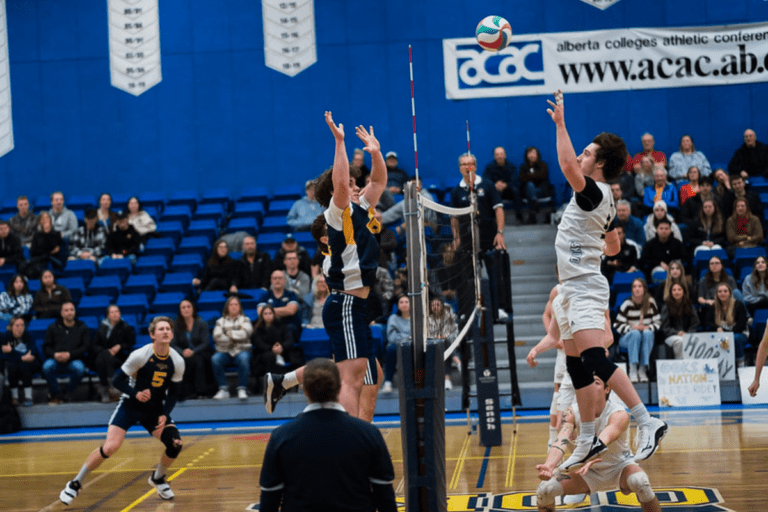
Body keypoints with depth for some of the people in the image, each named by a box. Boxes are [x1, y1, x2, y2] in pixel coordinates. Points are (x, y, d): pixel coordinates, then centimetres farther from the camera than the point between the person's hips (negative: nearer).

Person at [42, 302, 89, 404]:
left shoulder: (82, 328, 12)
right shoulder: (53, 327, 15)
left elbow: (85, 347, 0)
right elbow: (46, 347, 9)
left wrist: (70, 354, -15)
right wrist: (55, 354, -13)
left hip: (73, 360, -1)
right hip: (56, 360, 1)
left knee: (79, 368, -37)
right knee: (47, 367, -34)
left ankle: (68, 393, -8)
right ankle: (55, 393, -8)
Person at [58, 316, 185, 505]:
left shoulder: (177, 362, -9)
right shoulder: (140, 355, -19)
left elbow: (172, 394, 1)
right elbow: (117, 380, -13)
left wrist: (164, 415, -15)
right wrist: (136, 393, -29)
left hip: (155, 410, 4)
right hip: (129, 406, -4)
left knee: (175, 444, -15)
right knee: (110, 447, -20)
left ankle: (158, 478, 17)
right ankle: (75, 484, -1)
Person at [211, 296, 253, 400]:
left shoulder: (245, 320, 16)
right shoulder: (221, 321, 16)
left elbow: (246, 333, -6)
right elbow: (217, 336, -3)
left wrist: (229, 333, -1)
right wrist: (236, 336, -4)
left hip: (241, 350, -1)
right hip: (225, 351, 1)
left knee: (244, 358, -37)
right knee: (215, 359, -32)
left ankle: (242, 389, -32)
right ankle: (223, 389, -26)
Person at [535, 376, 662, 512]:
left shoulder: (619, 414, -27)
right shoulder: (574, 413, -16)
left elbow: (604, 440, -47)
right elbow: (561, 441, -33)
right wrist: (549, 465, -54)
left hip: (620, 467, -3)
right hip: (590, 471, 4)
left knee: (640, 482, -37)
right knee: (544, 490, -15)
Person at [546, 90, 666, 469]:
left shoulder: (594, 192, -13)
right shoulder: (601, 200, 16)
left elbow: (569, 168, -33)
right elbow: (613, 246, 27)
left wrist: (560, 124, -25)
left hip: (585, 288, -11)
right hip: (576, 289, 11)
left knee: (594, 359, -22)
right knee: (576, 366, 12)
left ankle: (648, 422, -25)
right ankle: (588, 442, 17)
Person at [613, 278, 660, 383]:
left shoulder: (651, 302, -3)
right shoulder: (627, 304, -10)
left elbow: (658, 322, -1)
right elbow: (617, 325, -9)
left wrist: (648, 328, -20)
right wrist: (631, 328, -24)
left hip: (647, 338, 2)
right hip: (627, 337, -2)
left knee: (647, 333, -32)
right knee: (636, 333, -35)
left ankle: (643, 370, -33)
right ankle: (632, 371, -39)